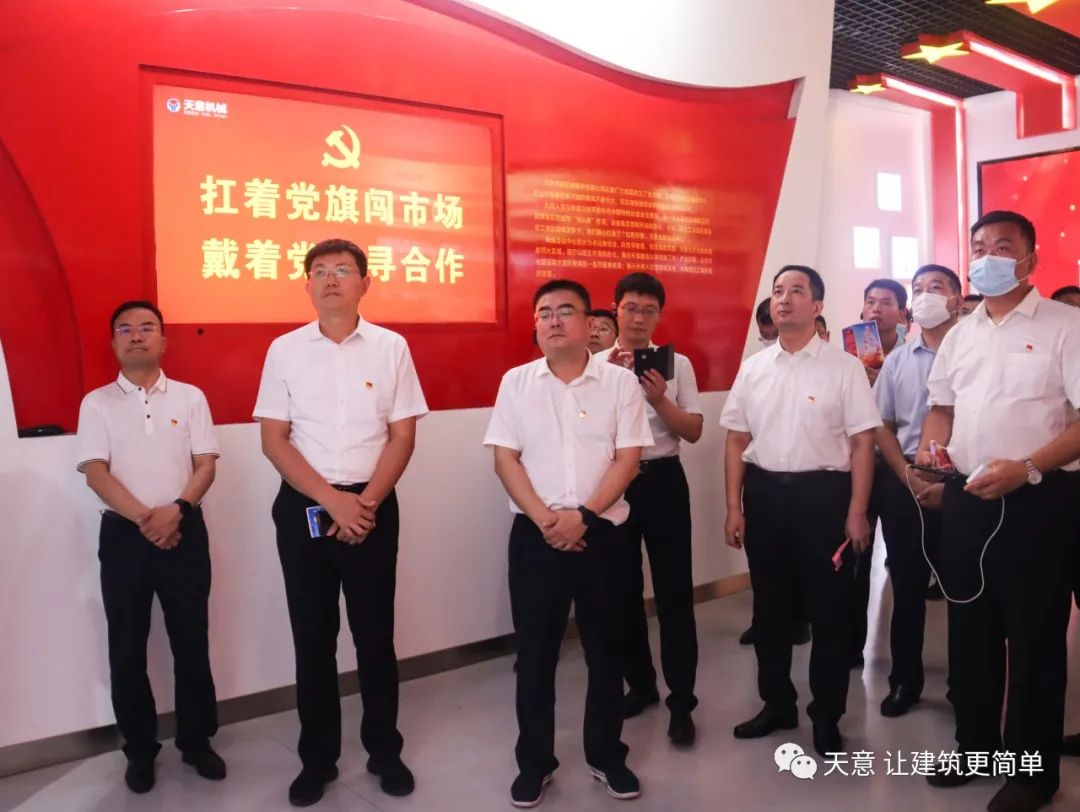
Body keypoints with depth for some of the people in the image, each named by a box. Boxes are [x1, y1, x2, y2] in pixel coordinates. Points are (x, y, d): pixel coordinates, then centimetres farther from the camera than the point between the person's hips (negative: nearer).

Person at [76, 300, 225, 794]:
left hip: (185, 530, 0)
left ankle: (197, 741, 23)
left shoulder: (190, 397, 5)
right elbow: (96, 472, -5)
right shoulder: (97, 403, 4)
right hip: (123, 535, 0)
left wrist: (176, 509, -17)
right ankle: (140, 750, 23)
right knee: (127, 647, 7)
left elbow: (205, 465, 0)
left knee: (191, 641, 7)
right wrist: (145, 518, -16)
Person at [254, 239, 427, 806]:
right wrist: (332, 500, -13)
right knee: (312, 636, 10)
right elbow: (274, 440, -3)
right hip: (303, 508, 1)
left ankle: (384, 750, 27)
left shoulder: (391, 348, -1)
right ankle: (317, 758, 26)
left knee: (375, 632, 9)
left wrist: (365, 502, -12)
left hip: (372, 506, 0)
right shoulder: (285, 350, 0)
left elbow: (402, 436, -1)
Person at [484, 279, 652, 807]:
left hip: (602, 532, 0)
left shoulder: (620, 381, 0)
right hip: (535, 535, 0)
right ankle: (534, 762, 25)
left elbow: (628, 458, -5)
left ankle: (606, 756, 30)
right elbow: (505, 457, -1)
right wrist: (544, 518, -12)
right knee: (535, 651, 9)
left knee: (606, 648, 12)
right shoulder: (516, 382, 3)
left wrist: (583, 515, -15)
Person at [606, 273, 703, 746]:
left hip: (662, 480, -1)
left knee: (674, 592, 2)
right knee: (623, 589, 13)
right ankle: (640, 683, 31)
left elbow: (694, 432, 0)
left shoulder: (677, 364, 3)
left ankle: (681, 702, 13)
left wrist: (660, 399, -16)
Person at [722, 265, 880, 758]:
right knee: (769, 606, 14)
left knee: (829, 608, 7)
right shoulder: (752, 368, 7)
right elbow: (736, 440, 8)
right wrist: (734, 507, 3)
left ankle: (826, 715, 25)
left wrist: (857, 512, -9)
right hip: (763, 493, 4)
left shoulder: (844, 366, -3)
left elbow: (862, 442, -5)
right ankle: (777, 703, 32)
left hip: (822, 493, -3)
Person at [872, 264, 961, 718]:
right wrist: (909, 477, -4)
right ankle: (905, 680, 24)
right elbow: (883, 428, 10)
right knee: (907, 587, 10)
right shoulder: (897, 360, 10)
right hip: (904, 485, 3)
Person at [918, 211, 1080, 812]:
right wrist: (931, 447, 0)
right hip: (966, 499, 6)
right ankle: (976, 747, 31)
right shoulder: (961, 334, 13)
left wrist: (1028, 469, -25)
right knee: (970, 630, 15)